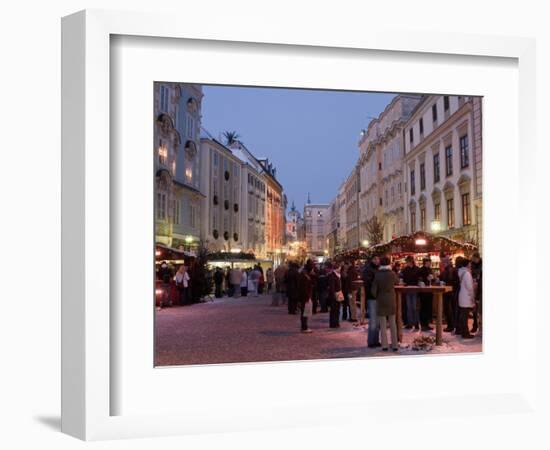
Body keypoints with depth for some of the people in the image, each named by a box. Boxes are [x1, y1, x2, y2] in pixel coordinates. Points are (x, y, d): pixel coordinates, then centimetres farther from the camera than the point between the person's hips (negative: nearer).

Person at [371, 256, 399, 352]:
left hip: (381, 301, -2)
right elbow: (397, 281, 13)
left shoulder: (377, 275, -11)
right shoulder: (392, 273, -9)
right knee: (392, 323, 12)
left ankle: (384, 345, 5)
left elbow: (373, 290, -10)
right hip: (391, 300, 2)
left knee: (383, 324, 6)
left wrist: (376, 297, 8)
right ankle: (395, 345, 14)